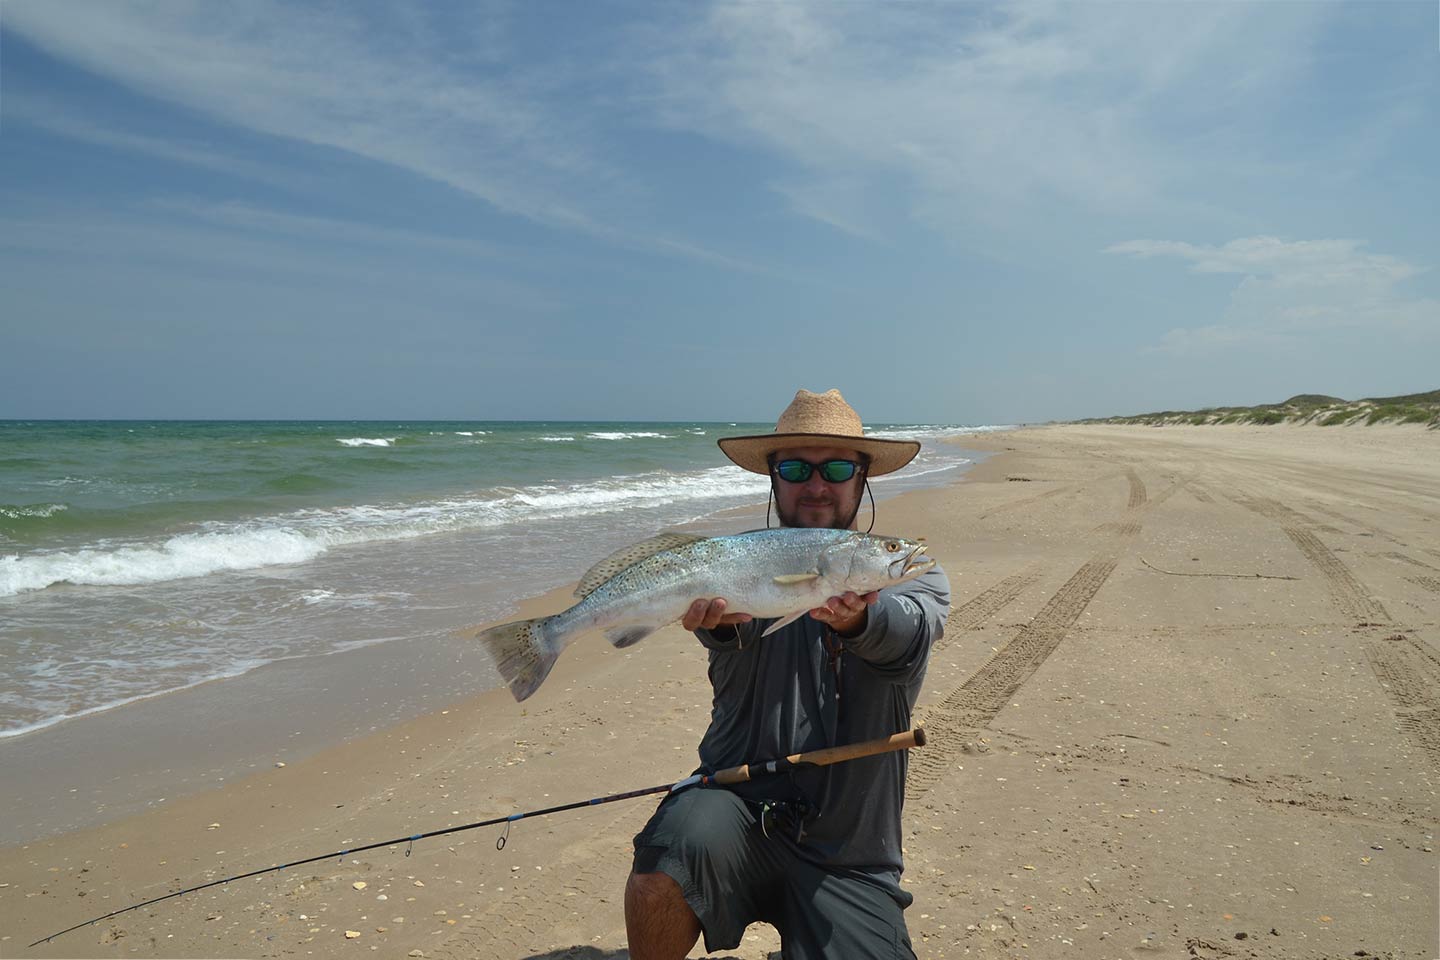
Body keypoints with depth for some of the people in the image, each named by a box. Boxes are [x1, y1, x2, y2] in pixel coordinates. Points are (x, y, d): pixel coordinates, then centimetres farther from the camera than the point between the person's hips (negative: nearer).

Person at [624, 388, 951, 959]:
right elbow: (734, 631, -20)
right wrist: (717, 616, -45)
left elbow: (907, 635, -20)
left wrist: (857, 619, -43)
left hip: (850, 856, 2)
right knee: (678, 843, -31)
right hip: (739, 805, -1)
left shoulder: (908, 575, 4)